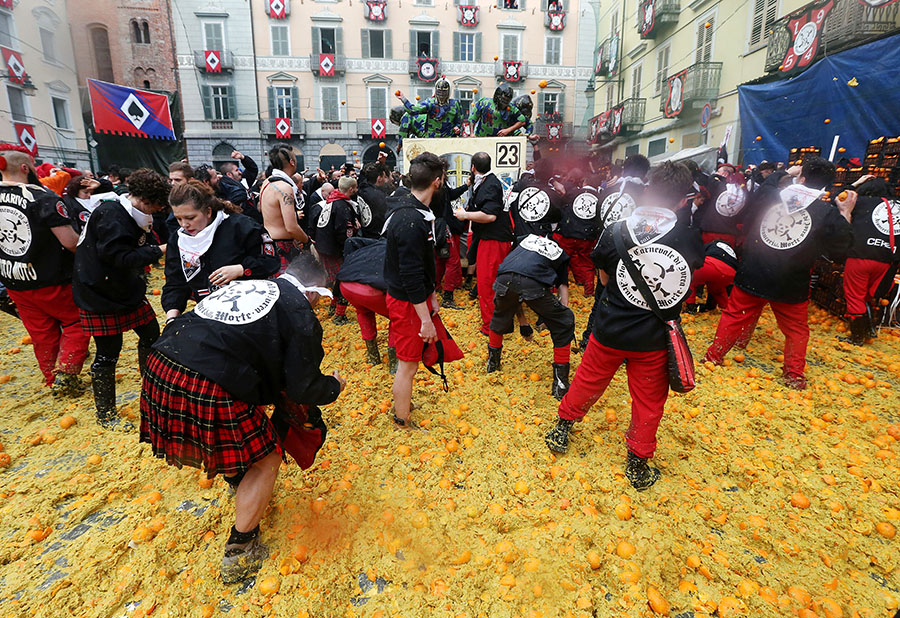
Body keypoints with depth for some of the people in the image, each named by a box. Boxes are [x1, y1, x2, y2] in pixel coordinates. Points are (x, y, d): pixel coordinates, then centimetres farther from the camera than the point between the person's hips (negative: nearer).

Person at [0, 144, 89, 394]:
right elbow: (70, 242, -23)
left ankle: (54, 381, 29)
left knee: (41, 333, 17)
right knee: (77, 321, 12)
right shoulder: (43, 197, -19)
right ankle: (65, 374, 1)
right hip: (50, 281, -6)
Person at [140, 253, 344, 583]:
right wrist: (334, 385, 19)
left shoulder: (243, 285, 20)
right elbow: (303, 388, -2)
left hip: (160, 370, 9)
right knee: (267, 459, 14)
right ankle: (237, 555, 26)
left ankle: (239, 481, 60)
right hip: (209, 391, -8)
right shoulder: (299, 311, -2)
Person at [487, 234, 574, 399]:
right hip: (533, 283, -3)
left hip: (505, 278, 3)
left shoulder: (527, 238, 39)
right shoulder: (561, 255, 33)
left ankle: (492, 363, 49)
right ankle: (560, 384, 18)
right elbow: (564, 287, 25)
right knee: (564, 324, 18)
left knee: (500, 316, 34)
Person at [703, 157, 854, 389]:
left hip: (751, 277, 1)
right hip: (790, 285, -1)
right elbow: (840, 250, 4)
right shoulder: (829, 214, -6)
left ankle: (713, 356, 21)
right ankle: (794, 375, 20)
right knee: (796, 329, 17)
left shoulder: (768, 197, -5)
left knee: (734, 316, 14)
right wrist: (846, 214, 11)